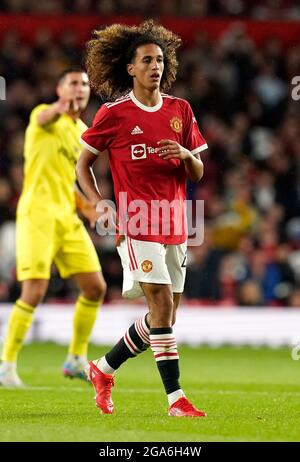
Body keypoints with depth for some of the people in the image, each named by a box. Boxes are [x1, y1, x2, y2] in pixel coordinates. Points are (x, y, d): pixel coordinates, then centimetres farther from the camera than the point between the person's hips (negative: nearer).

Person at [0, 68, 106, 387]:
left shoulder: (83, 132, 18)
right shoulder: (46, 115, -4)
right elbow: (44, 118, -33)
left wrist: (86, 206, 9)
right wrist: (59, 108, -58)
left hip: (67, 218, 8)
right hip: (37, 215, -8)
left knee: (96, 287, 5)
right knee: (34, 292, -14)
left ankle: (76, 360, 20)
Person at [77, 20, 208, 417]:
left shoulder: (180, 110, 9)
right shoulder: (113, 113, -3)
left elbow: (198, 174, 12)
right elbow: (83, 164, 6)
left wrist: (185, 155, -10)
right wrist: (100, 205, -7)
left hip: (174, 226, 6)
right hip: (137, 224, -6)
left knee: (165, 314, 9)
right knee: (162, 303, -16)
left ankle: (103, 369, 28)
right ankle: (176, 399, -15)